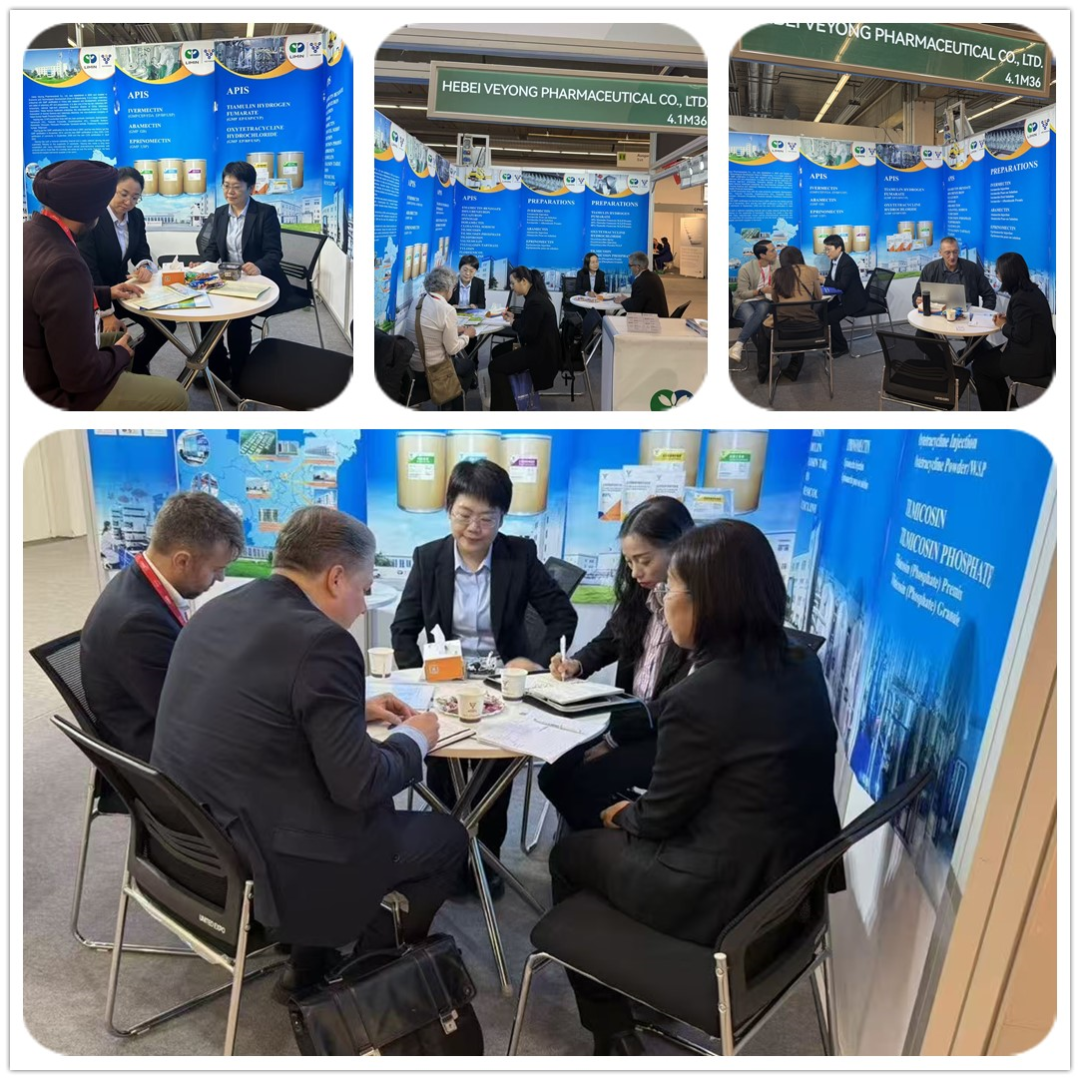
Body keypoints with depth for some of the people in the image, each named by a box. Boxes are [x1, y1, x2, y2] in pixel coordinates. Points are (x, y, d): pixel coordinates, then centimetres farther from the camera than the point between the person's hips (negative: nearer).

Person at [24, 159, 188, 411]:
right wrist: (120, 353, -11)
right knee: (174, 396, -3)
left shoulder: (30, 232, -4)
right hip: (58, 391, -10)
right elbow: (80, 375, -30)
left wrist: (107, 294, 16)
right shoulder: (63, 265, -33)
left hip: (36, 367, 10)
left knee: (120, 339, 30)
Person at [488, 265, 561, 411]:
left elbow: (528, 334, -24)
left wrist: (514, 323, -7)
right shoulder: (534, 295, 5)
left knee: (494, 367, -12)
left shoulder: (535, 302, -26)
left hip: (541, 351, -11)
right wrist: (513, 316, 9)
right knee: (497, 351, 19)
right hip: (537, 344, 11)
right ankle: (502, 398, 28)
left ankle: (506, 407, -5)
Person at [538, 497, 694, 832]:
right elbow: (610, 640, 21)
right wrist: (578, 664, 0)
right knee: (553, 775, -5)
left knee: (586, 783, -20)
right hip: (629, 719, 8)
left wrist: (614, 738, -17)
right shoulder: (641, 594, 2)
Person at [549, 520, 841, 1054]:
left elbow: (660, 816, -12)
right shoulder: (803, 667, -4)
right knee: (616, 836, 27)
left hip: (727, 897, -8)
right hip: (792, 878, 8)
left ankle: (613, 1033, 29)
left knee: (569, 855, 16)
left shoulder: (700, 696, -28)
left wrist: (622, 814, 8)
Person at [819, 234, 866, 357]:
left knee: (831, 317, -22)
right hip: (842, 298, 9)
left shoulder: (847, 262, -23)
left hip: (853, 300, -9)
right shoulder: (834, 260, 5)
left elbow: (842, 285, -29)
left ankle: (841, 347, -6)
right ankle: (831, 343, 8)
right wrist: (821, 279, -10)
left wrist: (824, 281, -23)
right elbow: (832, 279, 10)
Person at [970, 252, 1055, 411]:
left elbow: (1021, 336, -25)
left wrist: (1003, 326, -7)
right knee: (986, 357, 21)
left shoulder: (1020, 299, -23)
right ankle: (1005, 405, 30)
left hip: (1031, 361, -10)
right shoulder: (1032, 289, 7)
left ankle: (994, 410, 18)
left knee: (979, 366, 5)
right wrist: (1007, 319, 5)